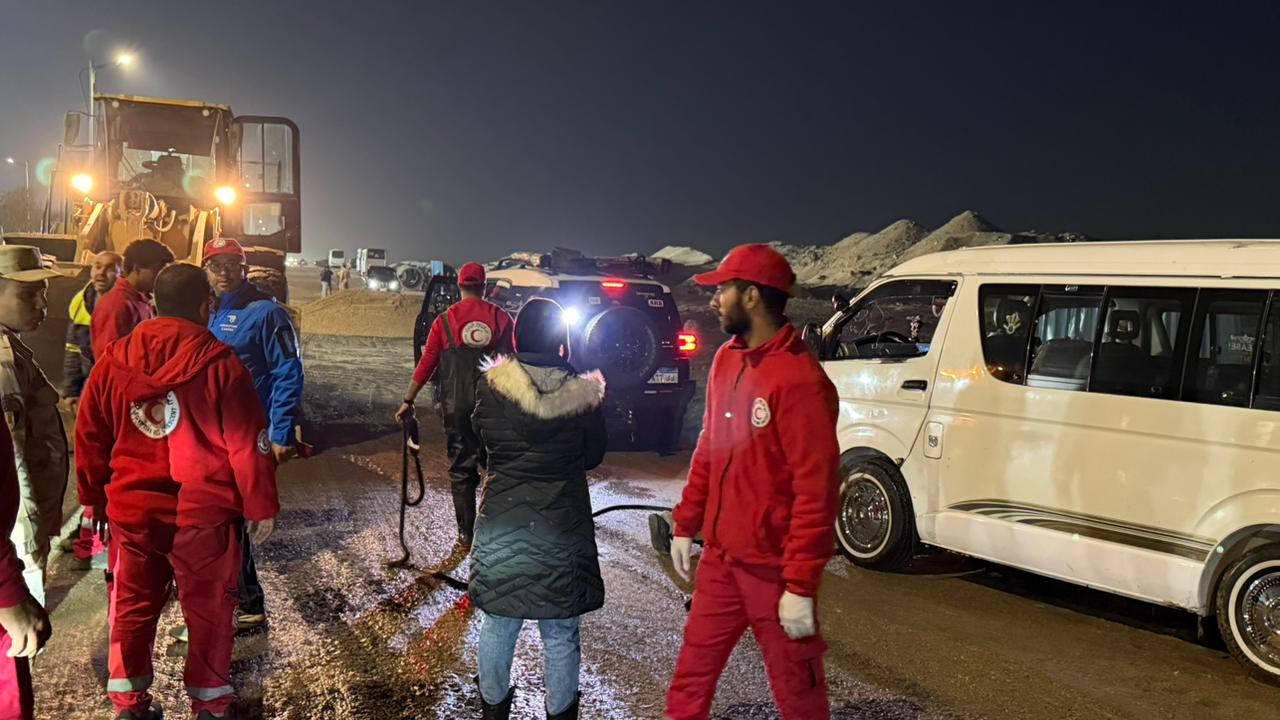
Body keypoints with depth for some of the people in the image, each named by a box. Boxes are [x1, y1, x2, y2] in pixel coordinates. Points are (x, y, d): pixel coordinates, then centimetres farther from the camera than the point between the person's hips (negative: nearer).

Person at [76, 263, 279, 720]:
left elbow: (89, 438, 6)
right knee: (209, 609, 11)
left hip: (131, 511, 4)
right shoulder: (219, 363, -14)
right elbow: (248, 445, -12)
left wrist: (94, 498, 19)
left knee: (133, 607, 17)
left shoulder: (113, 360, -2)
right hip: (203, 515, -3)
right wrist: (262, 507, -2)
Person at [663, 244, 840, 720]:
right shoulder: (726, 360, 7)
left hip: (772, 569, -7)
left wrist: (801, 587, -21)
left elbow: (816, 489, -22)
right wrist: (686, 526, 16)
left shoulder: (798, 379, -21)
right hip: (721, 558, 7)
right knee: (691, 675, 16)